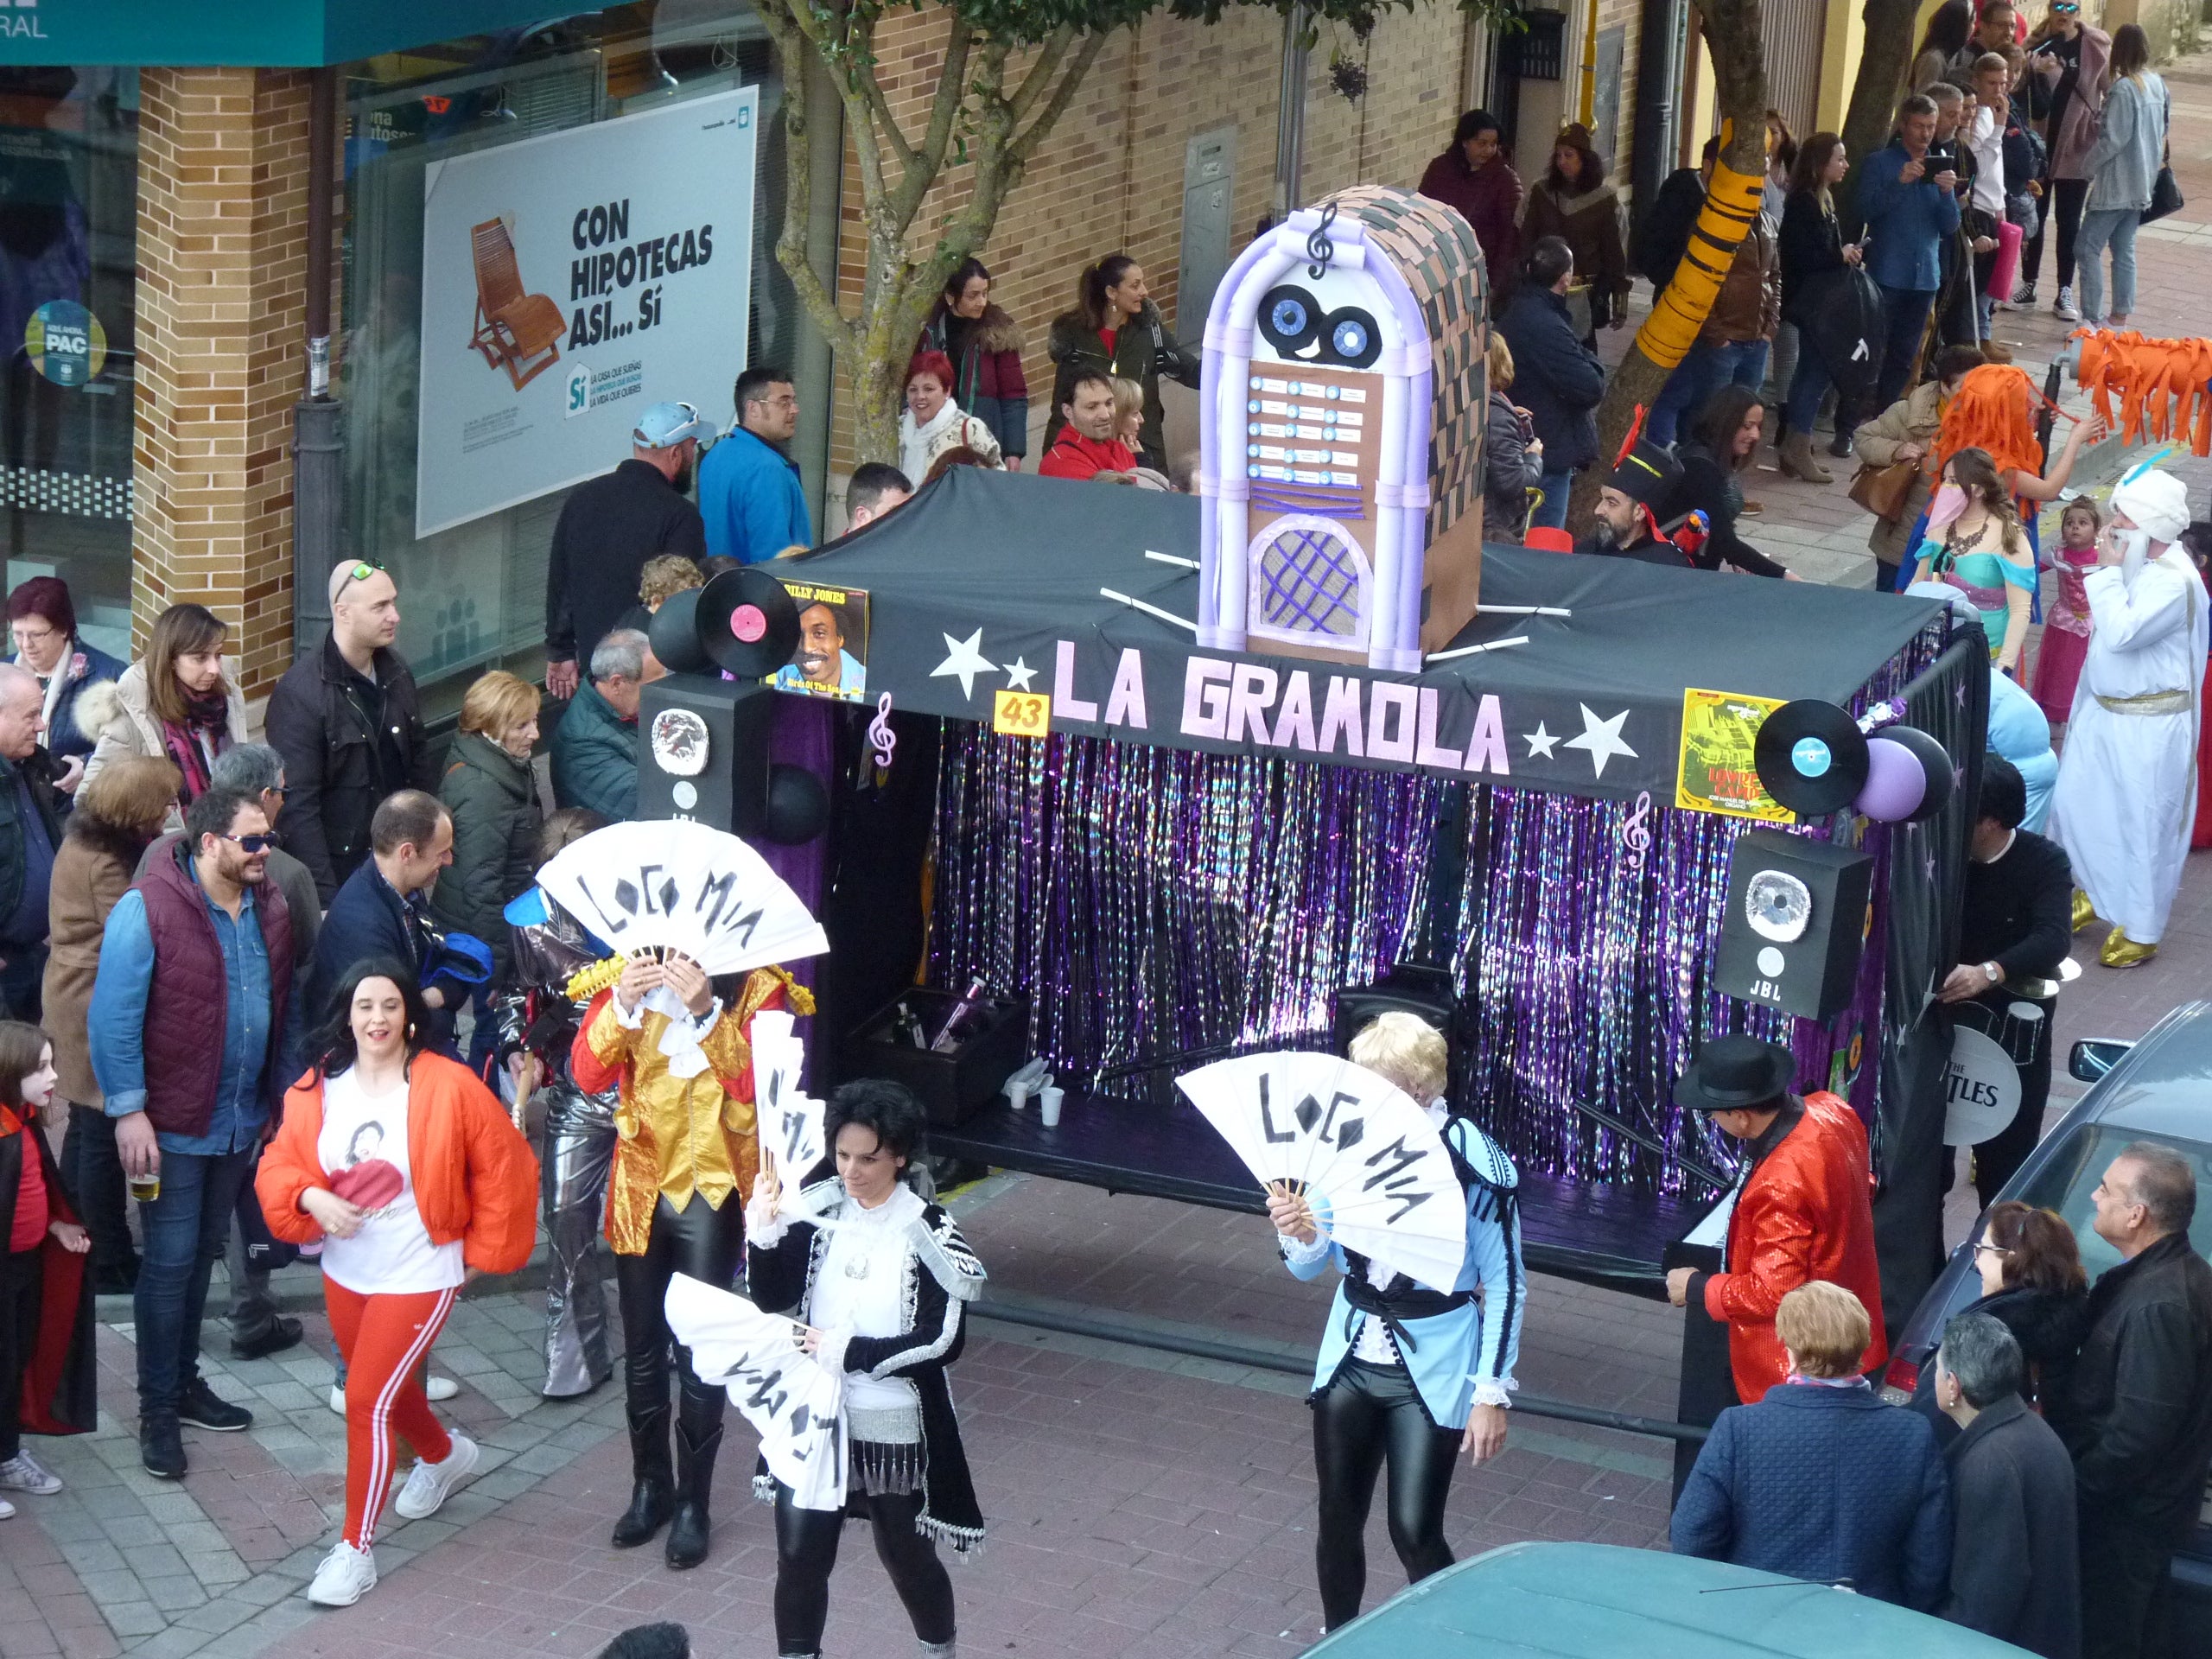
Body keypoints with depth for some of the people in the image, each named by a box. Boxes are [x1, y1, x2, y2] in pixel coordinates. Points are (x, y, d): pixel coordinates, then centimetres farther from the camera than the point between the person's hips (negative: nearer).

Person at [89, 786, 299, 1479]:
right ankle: (158, 1410, 8)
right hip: (174, 1123, -6)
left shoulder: (270, 908, 2)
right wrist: (129, 1110, -19)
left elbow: (286, 1008, 10)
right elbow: (114, 1014, -17)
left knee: (203, 1254, 17)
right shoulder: (148, 908, -17)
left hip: (242, 1119, 6)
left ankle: (184, 1381, 30)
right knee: (170, 1261, -1)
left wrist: (284, 1099, 10)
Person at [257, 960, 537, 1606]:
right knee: (385, 1387, 23)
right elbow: (278, 1166, 0)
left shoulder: (449, 1087, -18)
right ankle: (443, 1455, 56)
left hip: (418, 1277, -5)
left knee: (368, 1400, -10)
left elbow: (506, 1169, -10)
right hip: (344, 1270, 6)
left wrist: (483, 1251, -6)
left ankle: (355, 1548, 3)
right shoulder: (317, 1088, -5)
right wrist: (312, 1197, -21)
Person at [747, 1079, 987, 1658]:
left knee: (906, 1556, 15)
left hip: (893, 1428, -2)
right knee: (799, 1557, 2)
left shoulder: (928, 1232, -12)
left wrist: (848, 1351, -20)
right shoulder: (819, 1211, -2)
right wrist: (764, 1232, -21)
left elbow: (943, 1341, -16)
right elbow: (772, 1298, -4)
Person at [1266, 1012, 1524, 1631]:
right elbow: (1311, 1265, 5)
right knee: (1338, 1522, 11)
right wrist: (1297, 1233, -19)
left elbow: (1504, 1283, -8)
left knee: (1414, 1532, -9)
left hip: (1433, 1370, -4)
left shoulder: (1475, 1162, -16)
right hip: (1351, 1359, 4)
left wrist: (1493, 1393, -9)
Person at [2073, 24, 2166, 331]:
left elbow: (2113, 139, -19)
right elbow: (2161, 130, 15)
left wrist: (2088, 164, -6)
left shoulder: (2123, 89, -19)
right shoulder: (2157, 85, 5)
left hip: (2117, 184, -9)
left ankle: (2093, 317, -8)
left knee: (2087, 247, -5)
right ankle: (2120, 315, 16)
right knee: (2124, 249, 14)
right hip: (2142, 184, 9)